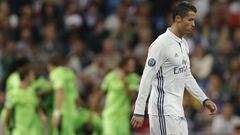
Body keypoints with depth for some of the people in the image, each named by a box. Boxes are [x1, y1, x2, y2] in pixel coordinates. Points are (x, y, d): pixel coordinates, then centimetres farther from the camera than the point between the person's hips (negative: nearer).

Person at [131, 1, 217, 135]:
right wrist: (139, 112, -19)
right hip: (164, 109, -9)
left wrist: (204, 99, 19)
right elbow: (147, 78, -16)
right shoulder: (162, 44, -14)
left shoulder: (184, 44, 15)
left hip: (177, 110, 9)